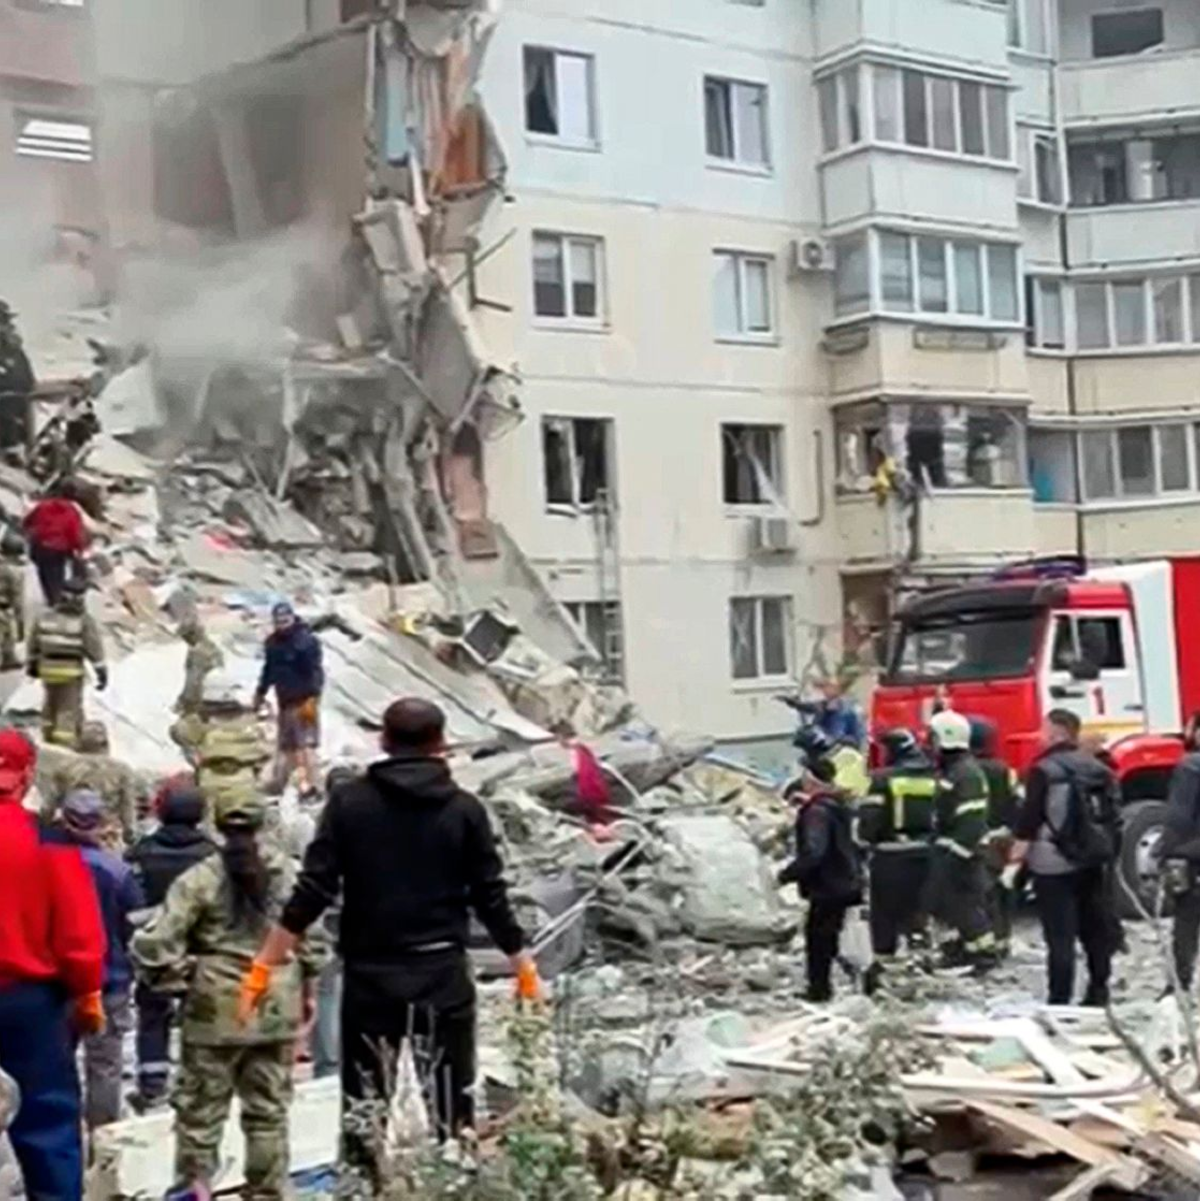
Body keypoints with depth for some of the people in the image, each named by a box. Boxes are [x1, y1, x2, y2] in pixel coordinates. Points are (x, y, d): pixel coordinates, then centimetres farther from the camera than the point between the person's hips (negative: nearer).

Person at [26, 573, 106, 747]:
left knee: (51, 702, 25)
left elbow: (33, 643, 8)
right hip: (71, 670, -4)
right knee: (69, 708, 2)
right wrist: (102, 672, -10)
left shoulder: (45, 616, -1)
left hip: (48, 668, 4)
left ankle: (49, 734, 41)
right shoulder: (85, 620, -12)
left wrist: (31, 663, 23)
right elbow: (95, 648, -14)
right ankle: (64, 744, -5)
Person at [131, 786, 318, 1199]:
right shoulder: (287, 874, -3)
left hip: (217, 1009, -3)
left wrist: (173, 968, 3)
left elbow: (154, 941, -15)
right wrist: (306, 987, 14)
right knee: (269, 1108, 14)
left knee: (201, 1107, 10)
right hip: (276, 1008, 3)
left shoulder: (201, 878, -11)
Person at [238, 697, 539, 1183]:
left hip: (369, 976, 0)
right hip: (443, 975, 0)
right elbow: (490, 901, -1)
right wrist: (524, 966, 12)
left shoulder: (349, 802, -2)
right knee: (450, 1105, 9)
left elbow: (312, 893, -7)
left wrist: (264, 966, -2)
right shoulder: (464, 809, -2)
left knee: (363, 1107, 10)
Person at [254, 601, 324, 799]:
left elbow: (315, 672, -19)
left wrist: (312, 698, -24)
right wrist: (261, 692, 23)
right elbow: (269, 668, 21)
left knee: (306, 742, -10)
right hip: (284, 700, 8)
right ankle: (281, 780, 28)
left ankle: (310, 784, -9)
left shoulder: (306, 641, -16)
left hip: (303, 700, -8)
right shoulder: (273, 642, 8)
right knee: (286, 743, 17)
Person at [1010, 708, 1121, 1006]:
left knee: (1060, 937, -5)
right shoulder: (1099, 769, 9)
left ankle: (1060, 1002, -4)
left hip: (1055, 865, -7)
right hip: (1094, 863, 7)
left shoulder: (1044, 771, -11)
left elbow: (1028, 822, -14)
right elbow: (1112, 818, 15)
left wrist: (1015, 861, -9)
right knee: (1097, 930, 15)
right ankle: (1098, 995, 23)